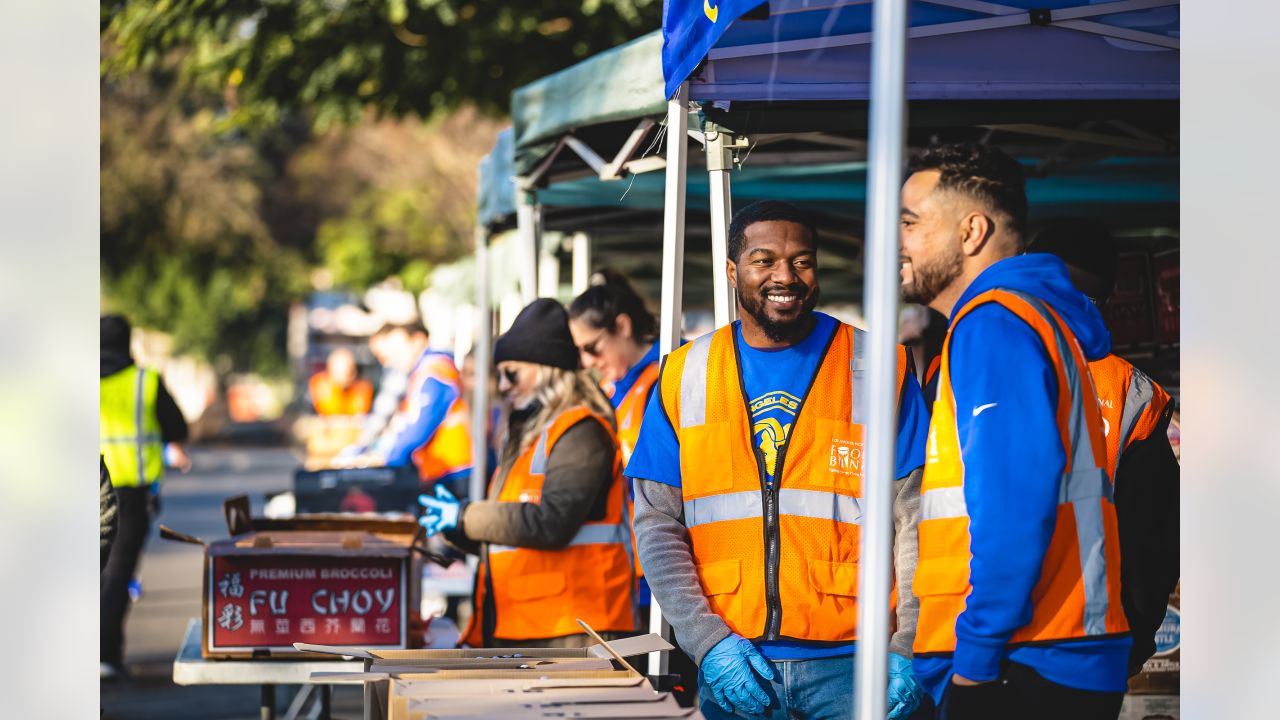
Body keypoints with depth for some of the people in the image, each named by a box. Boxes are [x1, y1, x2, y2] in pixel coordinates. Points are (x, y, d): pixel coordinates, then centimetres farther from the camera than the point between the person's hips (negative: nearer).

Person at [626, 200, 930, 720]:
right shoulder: (684, 377, 7)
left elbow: (914, 520, -1)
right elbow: (657, 524, 4)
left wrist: (906, 649, -11)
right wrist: (707, 641, -9)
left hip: (849, 663, -1)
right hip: (732, 667, 1)